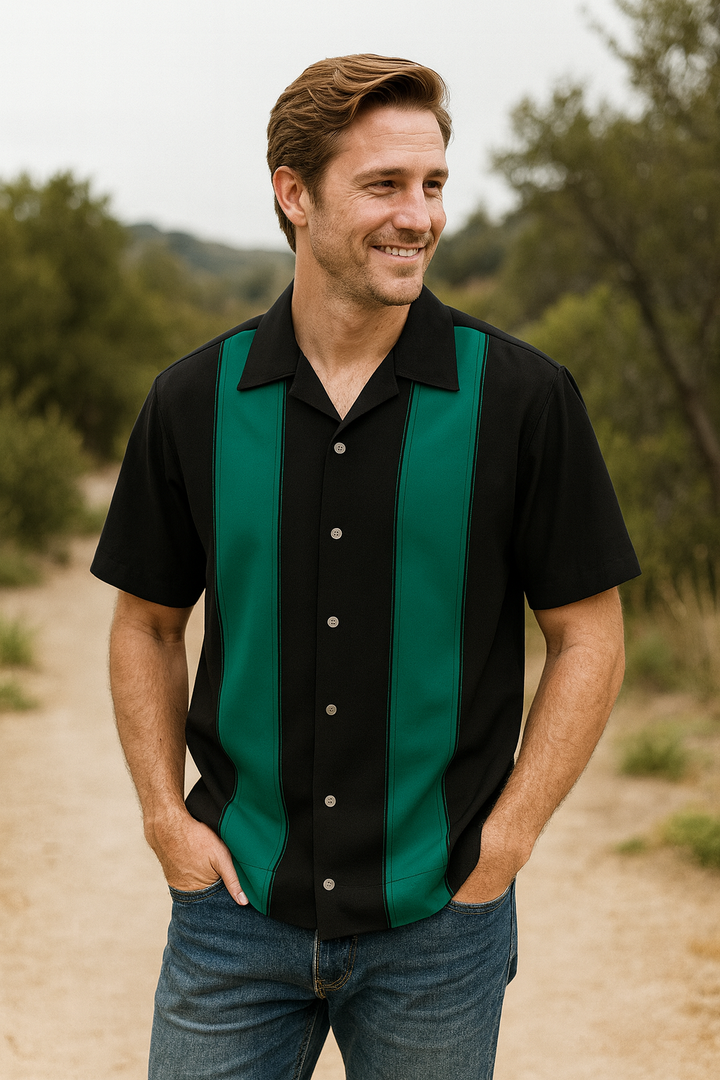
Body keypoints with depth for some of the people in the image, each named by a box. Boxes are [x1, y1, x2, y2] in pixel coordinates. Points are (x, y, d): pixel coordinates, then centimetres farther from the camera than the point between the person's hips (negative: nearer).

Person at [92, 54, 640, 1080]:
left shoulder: (521, 397, -6)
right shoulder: (196, 398, 0)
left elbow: (589, 638, -2)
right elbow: (148, 624, 10)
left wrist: (502, 844, -7)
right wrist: (167, 818, 1)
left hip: (437, 919, -1)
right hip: (237, 907, 1)